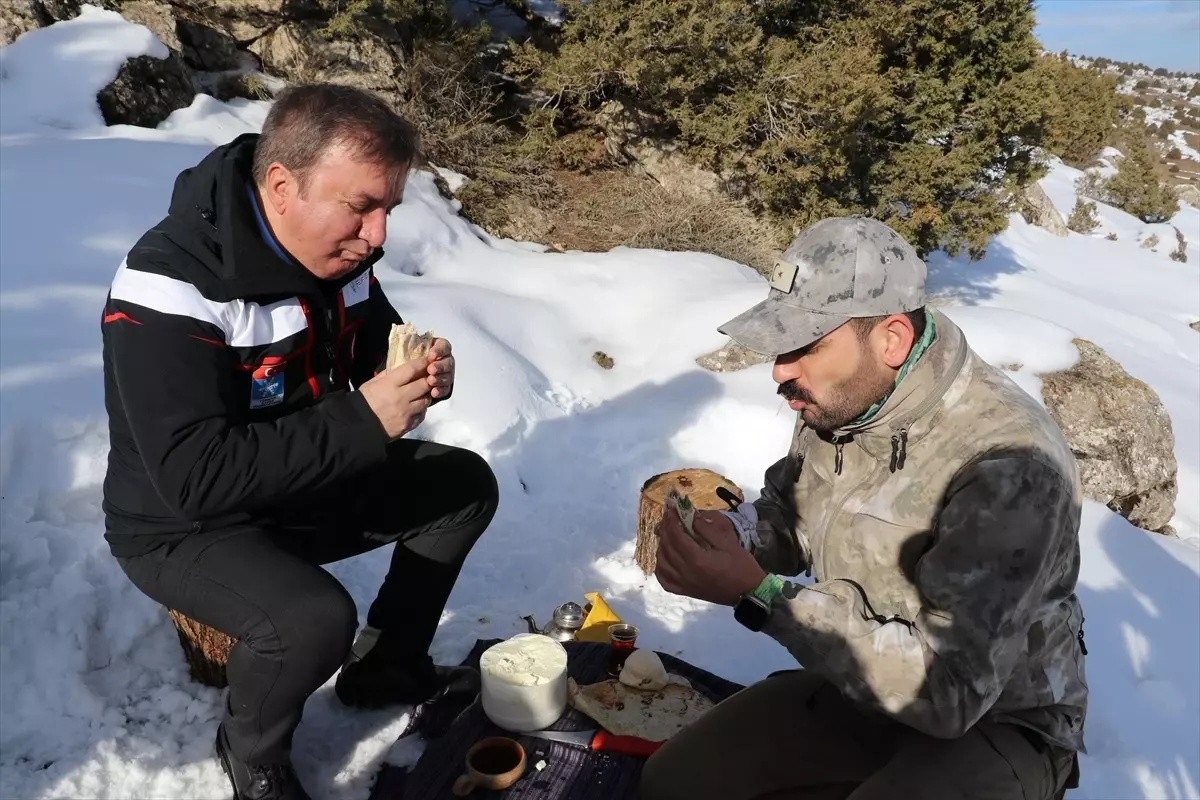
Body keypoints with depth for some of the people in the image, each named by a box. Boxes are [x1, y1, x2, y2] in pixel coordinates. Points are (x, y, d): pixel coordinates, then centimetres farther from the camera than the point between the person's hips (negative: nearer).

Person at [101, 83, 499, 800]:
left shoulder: (336, 251, -8)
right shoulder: (171, 287, -31)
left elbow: (374, 354, 8)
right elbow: (197, 477, -35)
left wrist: (420, 376, -17)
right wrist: (363, 421, -36)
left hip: (309, 484, 8)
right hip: (185, 526, -7)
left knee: (465, 485, 0)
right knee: (315, 619, -33)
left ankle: (385, 667, 18)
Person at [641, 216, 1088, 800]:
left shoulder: (1008, 466, -31)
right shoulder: (840, 400, -8)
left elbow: (947, 690, -32)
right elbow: (789, 512, 7)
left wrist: (758, 595, -34)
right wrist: (734, 532, -16)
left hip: (996, 718, -6)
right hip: (864, 680, 7)